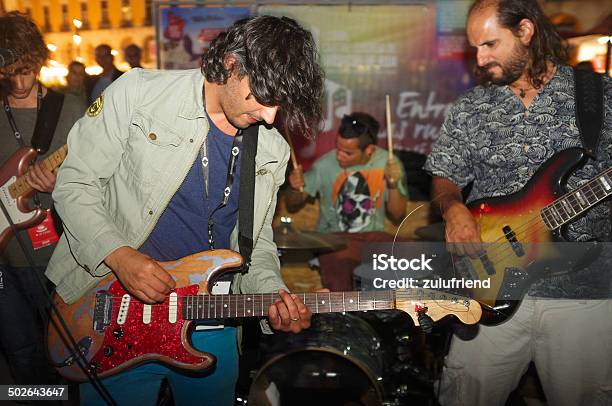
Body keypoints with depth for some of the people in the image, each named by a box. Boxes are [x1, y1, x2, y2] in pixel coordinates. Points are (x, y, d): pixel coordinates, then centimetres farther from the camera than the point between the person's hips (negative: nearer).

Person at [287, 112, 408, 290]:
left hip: (373, 236, 3)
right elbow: (292, 205, 1)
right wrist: (296, 188, -22)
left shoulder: (388, 163, -5)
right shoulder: (325, 165, -11)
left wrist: (393, 185, -20)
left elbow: (398, 216, -2)